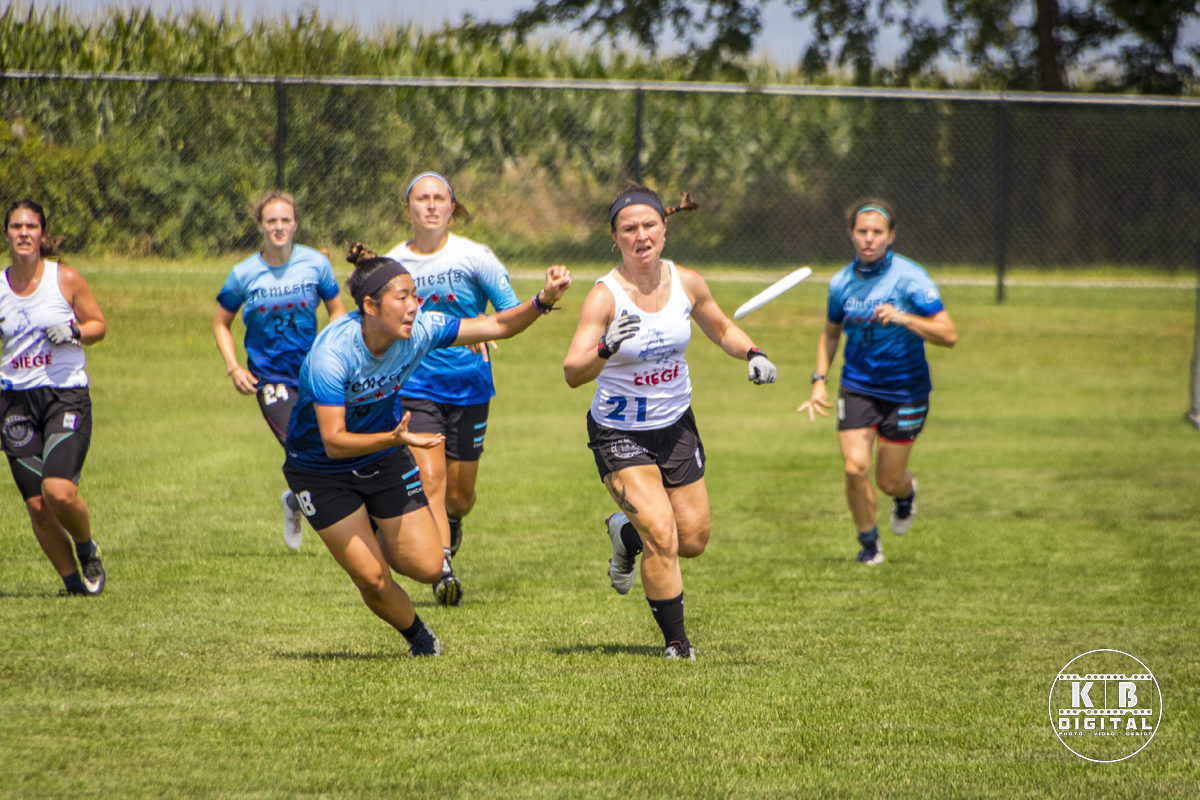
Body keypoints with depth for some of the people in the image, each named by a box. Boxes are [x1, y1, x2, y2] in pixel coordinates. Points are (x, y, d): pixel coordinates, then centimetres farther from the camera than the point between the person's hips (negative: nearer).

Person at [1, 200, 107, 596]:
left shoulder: (66, 280, -2)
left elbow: (98, 325, 8)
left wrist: (74, 332, -12)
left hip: (66, 395, -3)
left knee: (59, 491, -20)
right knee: (36, 505, -2)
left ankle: (87, 548, 9)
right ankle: (72, 579, 15)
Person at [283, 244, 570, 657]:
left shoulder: (419, 330, -18)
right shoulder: (331, 354, -33)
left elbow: (498, 325, -12)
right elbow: (334, 442, -34)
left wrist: (544, 299, -30)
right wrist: (396, 438, -49)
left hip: (385, 458, 5)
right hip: (322, 469, -5)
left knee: (428, 567, -2)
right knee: (373, 578, -9)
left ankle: (378, 538, 31)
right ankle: (417, 634, 23)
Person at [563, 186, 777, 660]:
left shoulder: (686, 283, -6)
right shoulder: (605, 296, -21)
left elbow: (721, 329, 13)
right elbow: (573, 374, -28)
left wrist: (752, 354, -7)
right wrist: (606, 349, -48)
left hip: (675, 425, 5)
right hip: (619, 433, -5)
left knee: (693, 541, 10)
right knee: (662, 537, -17)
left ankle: (626, 534, 42)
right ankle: (676, 640, 1)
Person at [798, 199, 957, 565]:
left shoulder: (910, 278, -15)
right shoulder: (842, 283, -2)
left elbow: (948, 335, -20)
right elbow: (830, 333, 17)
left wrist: (904, 318, -32)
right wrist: (819, 380, 6)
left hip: (905, 390, -2)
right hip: (857, 386, 2)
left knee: (889, 480, 4)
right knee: (855, 467, -14)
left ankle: (906, 492, 43)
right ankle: (868, 541, 10)